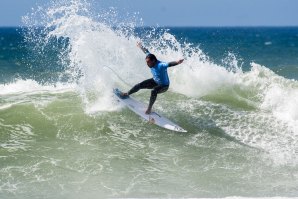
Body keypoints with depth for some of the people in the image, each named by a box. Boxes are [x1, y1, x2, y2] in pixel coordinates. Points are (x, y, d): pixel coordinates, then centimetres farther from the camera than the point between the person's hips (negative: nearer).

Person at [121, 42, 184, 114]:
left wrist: (177, 62, -74)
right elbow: (147, 52, 4)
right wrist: (141, 47, 22)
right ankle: (127, 94, 30)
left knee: (153, 91, -36)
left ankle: (149, 109, -23)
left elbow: (169, 64, -53)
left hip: (164, 85, -8)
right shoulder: (150, 57, -15)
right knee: (140, 85, 7)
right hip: (155, 81, 8)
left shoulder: (160, 65, -37)